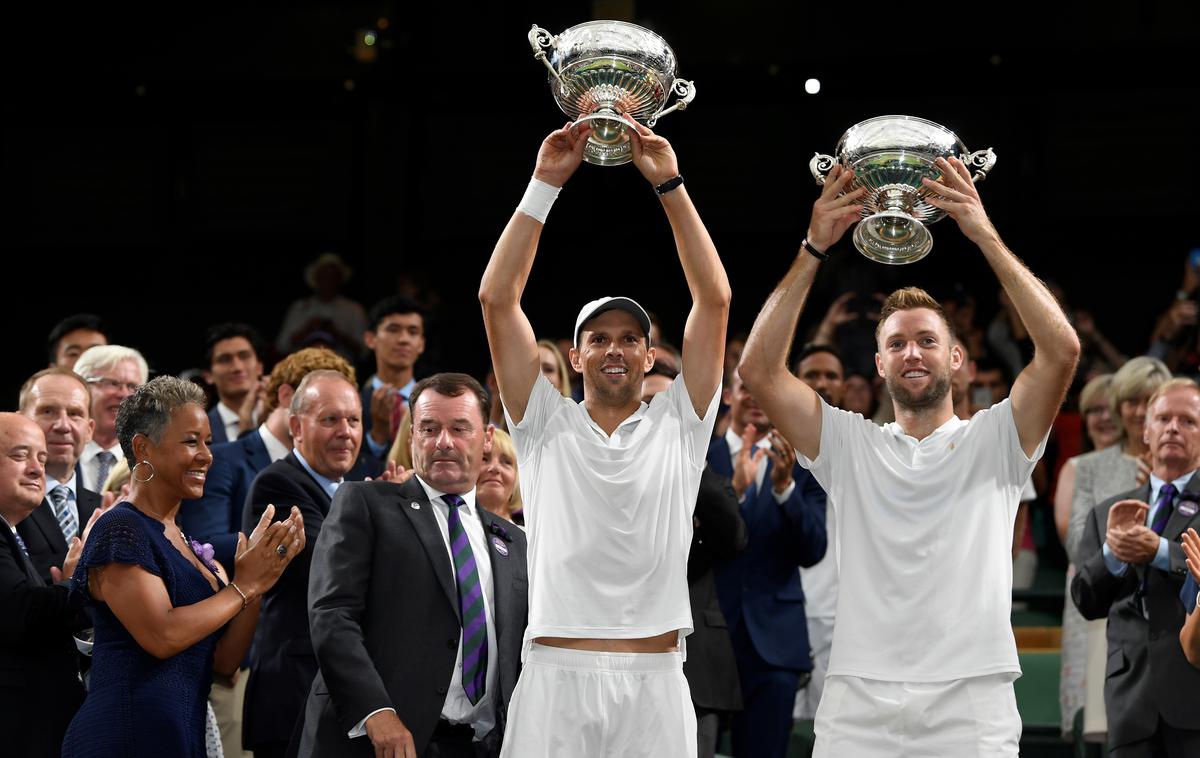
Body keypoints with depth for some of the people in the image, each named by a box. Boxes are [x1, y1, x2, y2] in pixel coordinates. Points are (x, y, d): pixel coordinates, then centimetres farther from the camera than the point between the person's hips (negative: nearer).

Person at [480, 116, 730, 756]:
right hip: (555, 675, 0)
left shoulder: (677, 424, 10)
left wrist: (670, 184, 0)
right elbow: (497, 298, 4)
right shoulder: (547, 425, 10)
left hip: (655, 680, 0)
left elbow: (714, 299, 3)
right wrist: (544, 184, 0)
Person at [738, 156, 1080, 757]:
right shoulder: (850, 446, 13)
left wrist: (985, 235, -9)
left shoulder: (992, 441, 10)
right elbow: (759, 370, 2)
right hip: (857, 701, 1)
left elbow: (1061, 350, -6)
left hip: (971, 706, -1)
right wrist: (814, 250, -4)